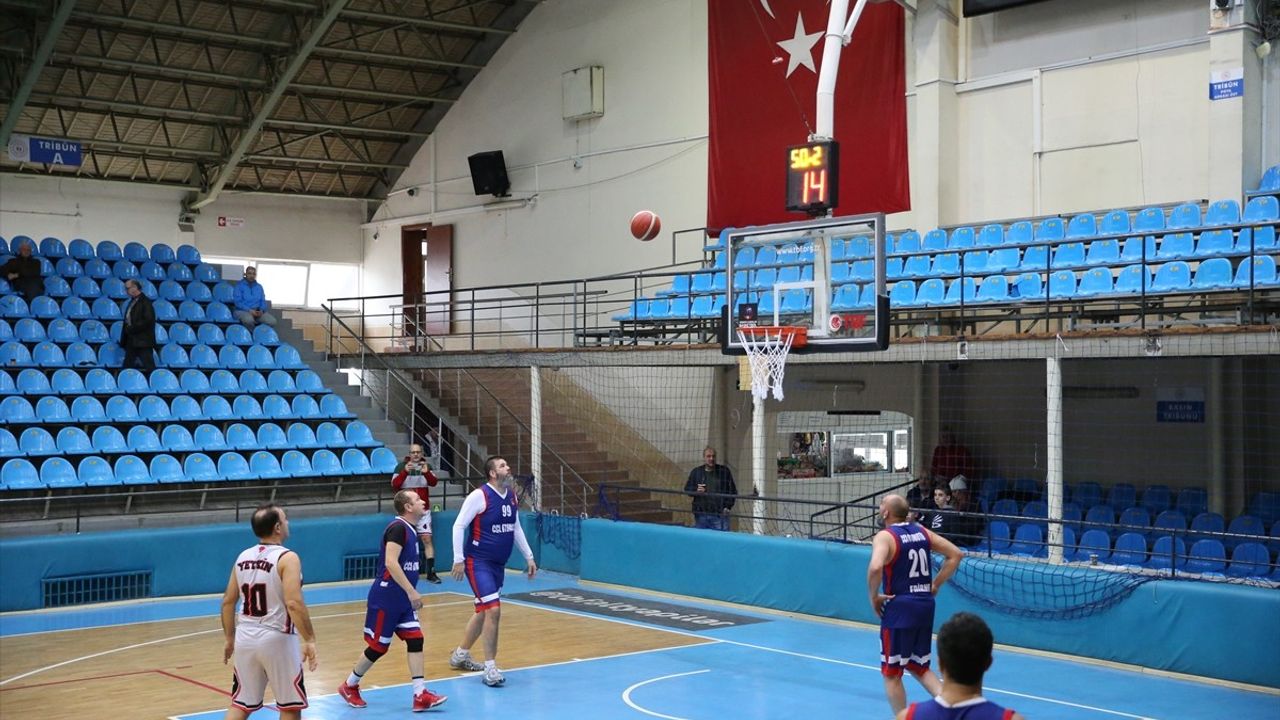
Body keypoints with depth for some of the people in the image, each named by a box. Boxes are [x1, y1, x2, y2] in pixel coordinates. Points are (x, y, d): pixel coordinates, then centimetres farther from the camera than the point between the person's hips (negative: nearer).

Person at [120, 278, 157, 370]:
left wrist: (132, 329, -13)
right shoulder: (131, 302, 16)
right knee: (127, 367, 8)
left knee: (149, 366, -7)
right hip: (131, 342, 9)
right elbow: (127, 321, 19)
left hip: (143, 342, -9)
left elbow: (147, 321, -18)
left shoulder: (145, 302, -9)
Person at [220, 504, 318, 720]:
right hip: (276, 639, -6)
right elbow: (294, 604, -24)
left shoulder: (243, 557, 7)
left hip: (246, 638, 6)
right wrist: (309, 640, -18)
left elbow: (228, 602, 12)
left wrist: (230, 639, 22)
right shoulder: (287, 558, -13)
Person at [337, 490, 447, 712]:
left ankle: (420, 695, -3)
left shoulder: (410, 529, 12)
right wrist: (411, 591, -27)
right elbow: (390, 563, -26)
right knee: (378, 647, 2)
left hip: (403, 600, 9)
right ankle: (349, 686, 22)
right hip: (385, 598, -9)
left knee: (415, 640, -1)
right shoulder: (398, 528, -17)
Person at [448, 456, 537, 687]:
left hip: (498, 563, 8)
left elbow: (516, 528, 18)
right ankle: (490, 668, -9)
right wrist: (458, 559, -19)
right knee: (493, 610, -16)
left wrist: (529, 557, 17)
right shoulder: (479, 496, -16)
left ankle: (460, 656, 35)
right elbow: (458, 526, -15)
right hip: (478, 562, -8)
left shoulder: (512, 496, 6)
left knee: (484, 611, 18)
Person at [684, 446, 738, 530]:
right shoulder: (696, 472, 12)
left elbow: (732, 491, 9)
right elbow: (687, 489, 15)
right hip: (701, 515, 2)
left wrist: (728, 506, -3)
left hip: (719, 515, -2)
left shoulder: (724, 471, 7)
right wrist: (696, 491, -7)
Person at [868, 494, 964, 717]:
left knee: (891, 673, 8)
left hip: (900, 608, -7)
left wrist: (873, 596, -15)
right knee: (919, 667, 20)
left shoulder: (885, 536, -12)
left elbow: (875, 567, -31)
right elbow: (955, 554, 12)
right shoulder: (921, 532, 8)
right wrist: (935, 585, 12)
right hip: (925, 605, 7)